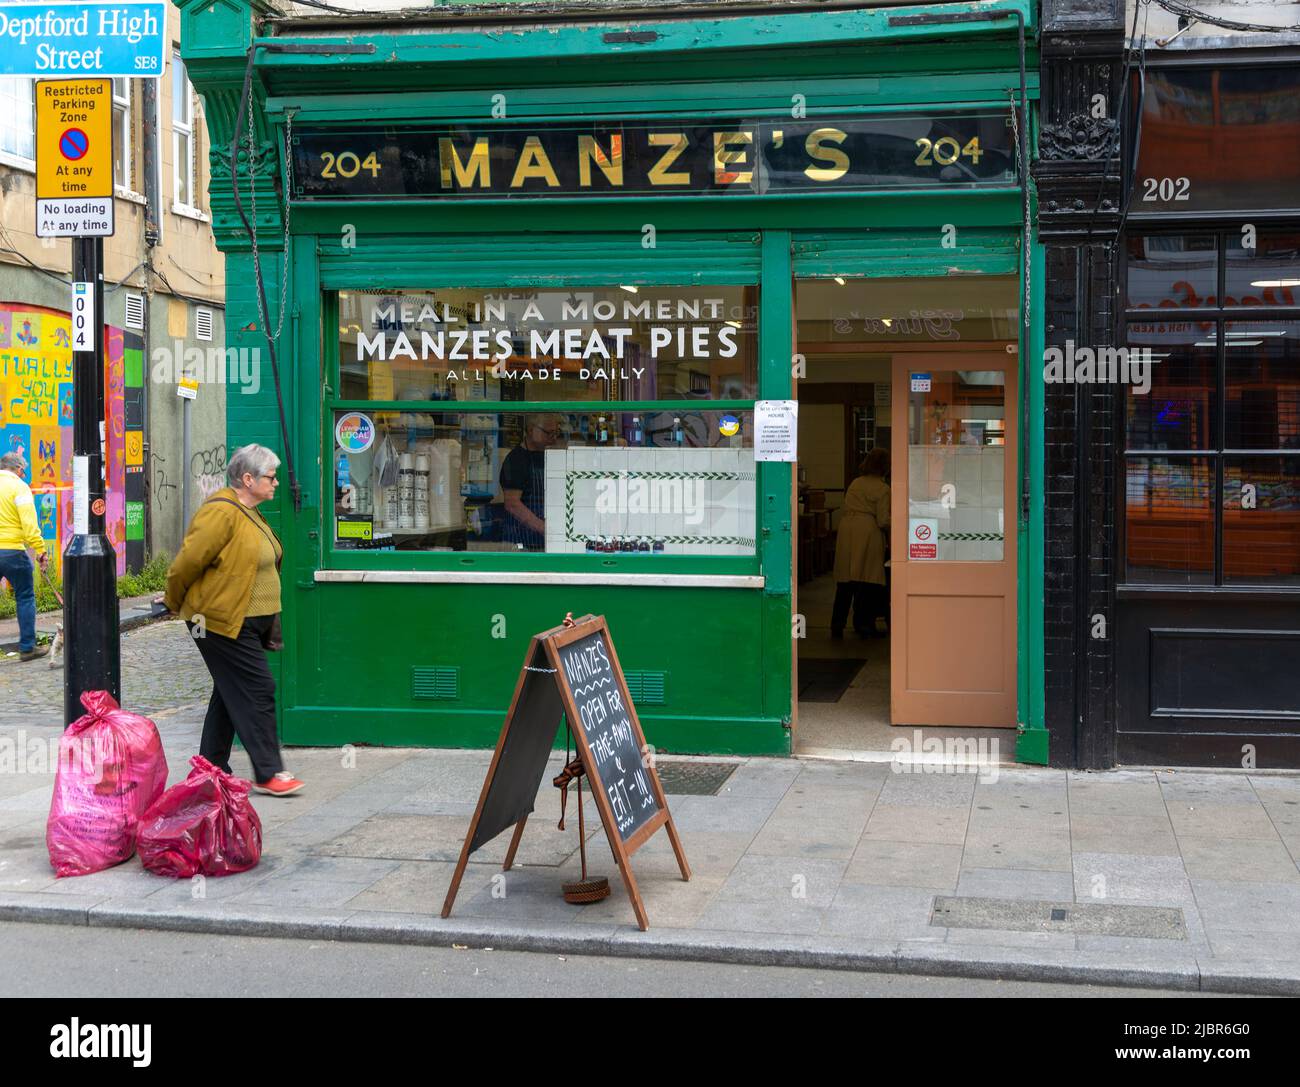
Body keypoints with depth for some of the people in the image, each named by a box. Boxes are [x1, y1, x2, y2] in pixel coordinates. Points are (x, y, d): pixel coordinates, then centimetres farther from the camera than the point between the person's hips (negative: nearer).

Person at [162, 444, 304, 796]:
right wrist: (176, 604, -2)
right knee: (257, 691, -9)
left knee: (231, 694, 14)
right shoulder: (221, 513, -18)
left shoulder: (250, 513, 14)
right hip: (222, 622, -10)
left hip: (248, 622, 10)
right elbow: (187, 562, -16)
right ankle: (268, 773, -4)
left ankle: (212, 768, 23)